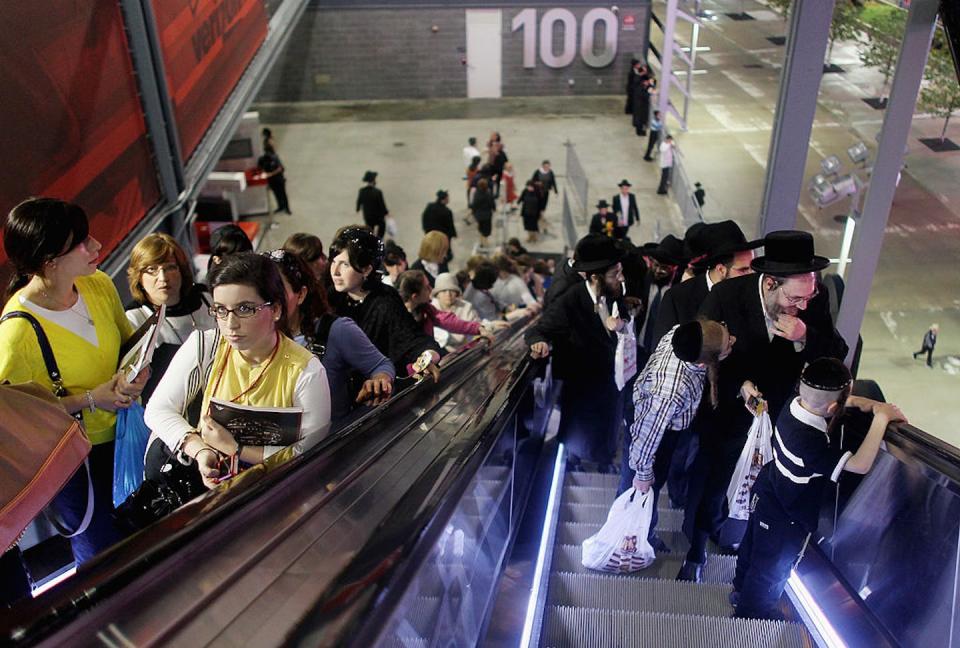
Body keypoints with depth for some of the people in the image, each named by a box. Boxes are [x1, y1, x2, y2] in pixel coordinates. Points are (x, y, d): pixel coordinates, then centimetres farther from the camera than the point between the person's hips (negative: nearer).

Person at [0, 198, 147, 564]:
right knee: (103, 552, 10)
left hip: (121, 434, 6)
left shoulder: (99, 285, -9)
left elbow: (128, 340, 8)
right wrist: (89, 400, -23)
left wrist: (136, 372, -13)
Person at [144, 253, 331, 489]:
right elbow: (158, 410, -2)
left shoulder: (306, 371, -14)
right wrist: (200, 450, -20)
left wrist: (235, 449, -20)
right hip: (204, 472, 4)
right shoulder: (204, 347, -7)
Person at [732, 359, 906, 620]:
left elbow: (820, 401, 4)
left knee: (753, 545, 31)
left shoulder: (793, 406, -17)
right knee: (771, 568, 20)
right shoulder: (811, 441, -41)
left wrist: (858, 402, -11)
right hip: (786, 519, -8)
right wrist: (881, 418, -33)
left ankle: (741, 589, 56)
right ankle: (752, 611, 44)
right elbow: (860, 465, -41)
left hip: (766, 496, 8)